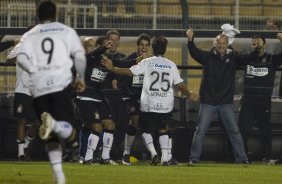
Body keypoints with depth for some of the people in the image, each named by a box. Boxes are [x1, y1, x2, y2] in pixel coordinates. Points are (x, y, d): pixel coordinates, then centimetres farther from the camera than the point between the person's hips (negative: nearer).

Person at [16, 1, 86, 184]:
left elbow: (21, 59, -3)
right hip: (62, 84, -2)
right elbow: (80, 56, 1)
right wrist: (81, 78, 14)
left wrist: (36, 72, 10)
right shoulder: (67, 31, 12)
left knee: (53, 137, 12)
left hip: (39, 88, 2)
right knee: (69, 132, -5)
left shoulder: (29, 36, 14)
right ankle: (54, 123, -37)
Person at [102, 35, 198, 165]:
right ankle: (165, 156, 4)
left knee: (145, 128, 14)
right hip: (166, 104, 2)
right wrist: (189, 94, 25)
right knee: (163, 129, 18)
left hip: (149, 104, -2)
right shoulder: (171, 65, 6)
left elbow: (130, 71, -5)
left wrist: (112, 68, 4)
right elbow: (180, 84, 7)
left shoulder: (147, 62, -2)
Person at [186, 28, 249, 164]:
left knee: (234, 131, 2)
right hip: (208, 101, -1)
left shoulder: (233, 57, 4)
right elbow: (194, 52, -17)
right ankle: (194, 158, 7)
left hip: (226, 102, 1)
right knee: (200, 131, 0)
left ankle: (241, 158, 10)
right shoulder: (207, 57, -1)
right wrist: (190, 40, -36)